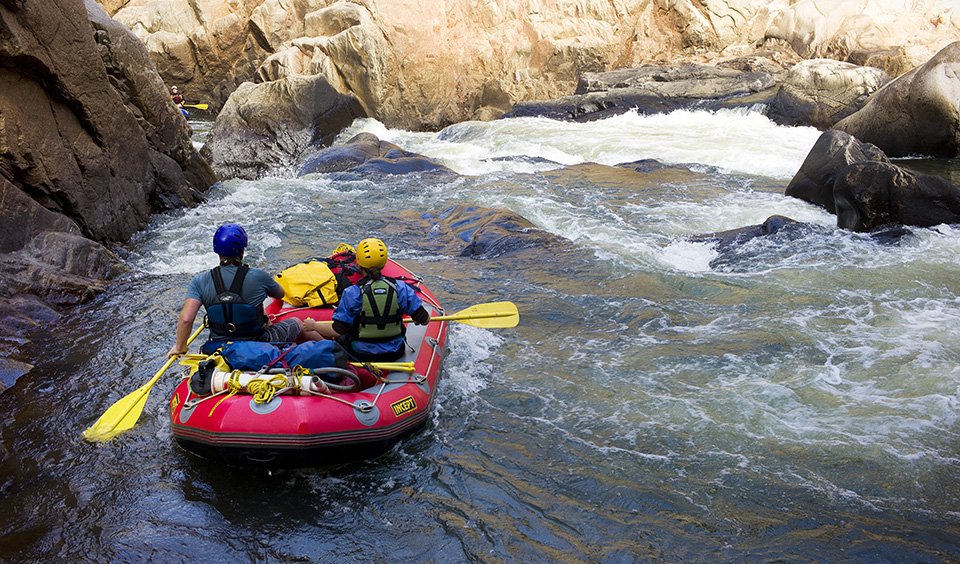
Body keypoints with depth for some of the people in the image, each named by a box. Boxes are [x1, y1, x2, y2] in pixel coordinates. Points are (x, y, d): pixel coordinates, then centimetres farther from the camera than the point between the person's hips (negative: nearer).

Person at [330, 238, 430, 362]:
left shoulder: (352, 293, -16)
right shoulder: (399, 288, -10)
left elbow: (339, 330, -15)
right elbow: (424, 320, -6)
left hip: (361, 355, -2)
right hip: (395, 353, 2)